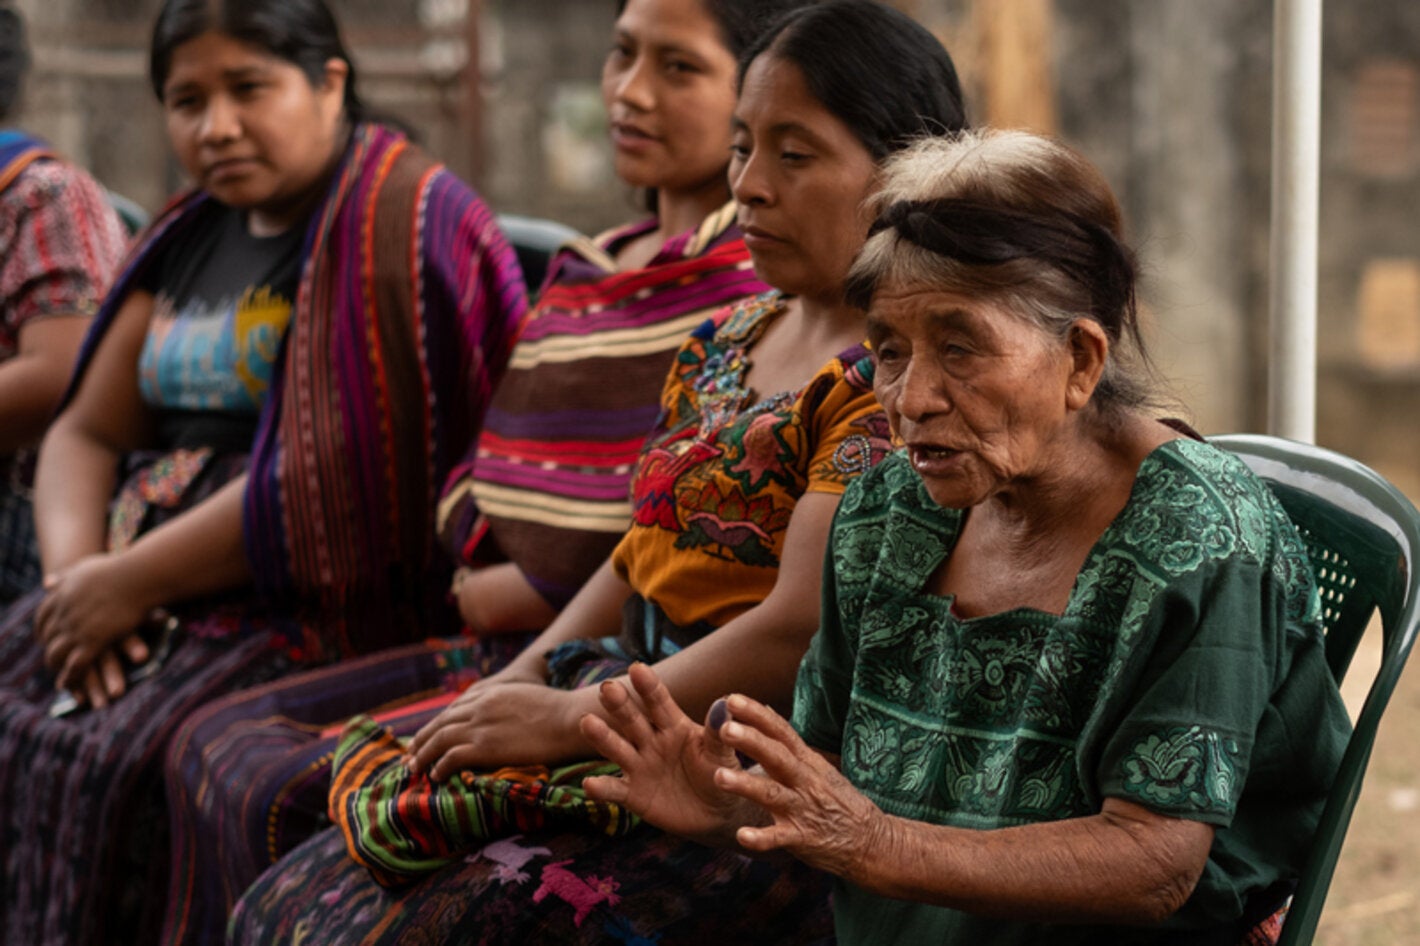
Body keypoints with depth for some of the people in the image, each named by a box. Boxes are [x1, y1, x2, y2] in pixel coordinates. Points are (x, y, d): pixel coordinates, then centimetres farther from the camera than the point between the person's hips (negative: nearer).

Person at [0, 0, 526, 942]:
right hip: (152, 592, 8)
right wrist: (76, 568, -6)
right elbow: (84, 432, 15)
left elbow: (327, 480, -18)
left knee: (119, 757, -27)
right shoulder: (190, 237, 17)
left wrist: (130, 583, -13)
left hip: (328, 597, -8)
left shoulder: (401, 224, -10)